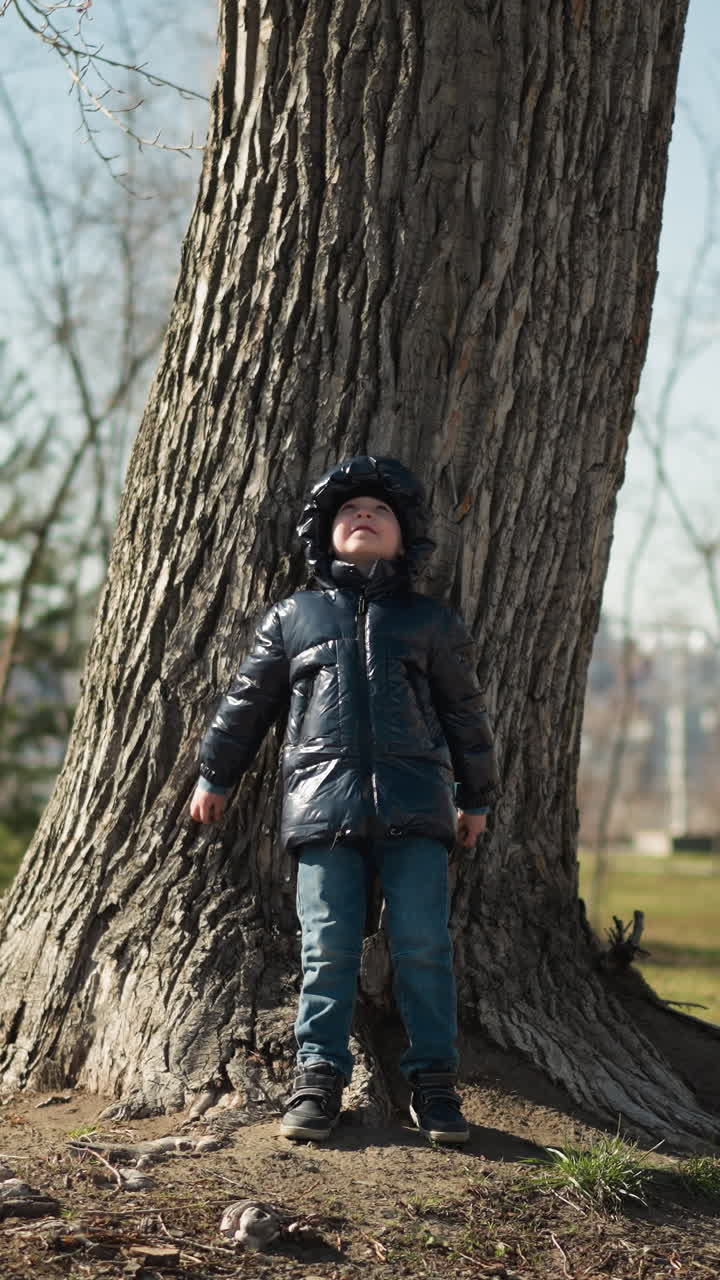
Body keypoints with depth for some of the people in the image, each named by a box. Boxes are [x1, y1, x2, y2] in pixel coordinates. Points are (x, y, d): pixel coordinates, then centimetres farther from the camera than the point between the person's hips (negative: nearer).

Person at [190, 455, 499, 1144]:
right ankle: (318, 1077, 3)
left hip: (414, 806, 0)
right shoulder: (291, 617, 15)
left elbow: (464, 712, 21)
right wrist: (214, 777, 24)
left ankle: (433, 1081, 3)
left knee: (423, 945, -4)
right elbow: (246, 701, 21)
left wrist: (475, 798, 22)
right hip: (323, 802, 0)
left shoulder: (432, 622, 16)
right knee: (327, 948, -3)